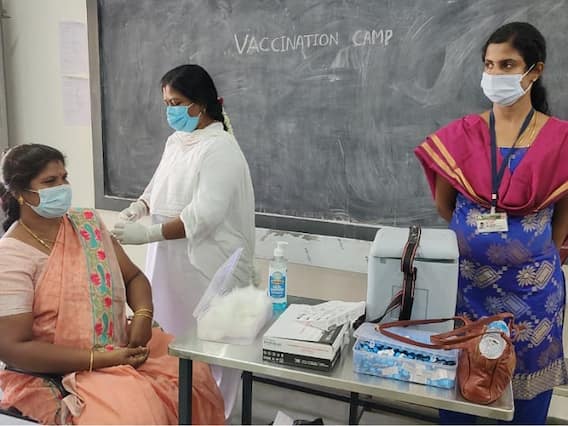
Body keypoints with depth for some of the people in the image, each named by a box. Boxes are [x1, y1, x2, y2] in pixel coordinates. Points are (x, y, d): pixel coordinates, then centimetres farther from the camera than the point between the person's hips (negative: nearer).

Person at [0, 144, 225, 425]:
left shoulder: (87, 222, 4)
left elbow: (133, 277, 9)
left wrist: (143, 316, -13)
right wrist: (100, 359, -22)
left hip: (119, 346, 6)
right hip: (55, 372, -6)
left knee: (194, 372, -7)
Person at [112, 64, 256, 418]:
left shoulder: (220, 149, -16)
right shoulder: (176, 140, 11)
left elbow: (204, 215, -24)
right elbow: (160, 185, 20)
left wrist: (146, 234, -25)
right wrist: (138, 208, 0)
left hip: (206, 265, -8)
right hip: (171, 260, 8)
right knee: (174, 335, 16)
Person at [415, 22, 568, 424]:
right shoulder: (460, 135, -4)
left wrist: (531, 252, 10)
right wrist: (478, 241, 9)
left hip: (532, 286, -1)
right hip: (466, 279, 1)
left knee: (526, 391, 14)